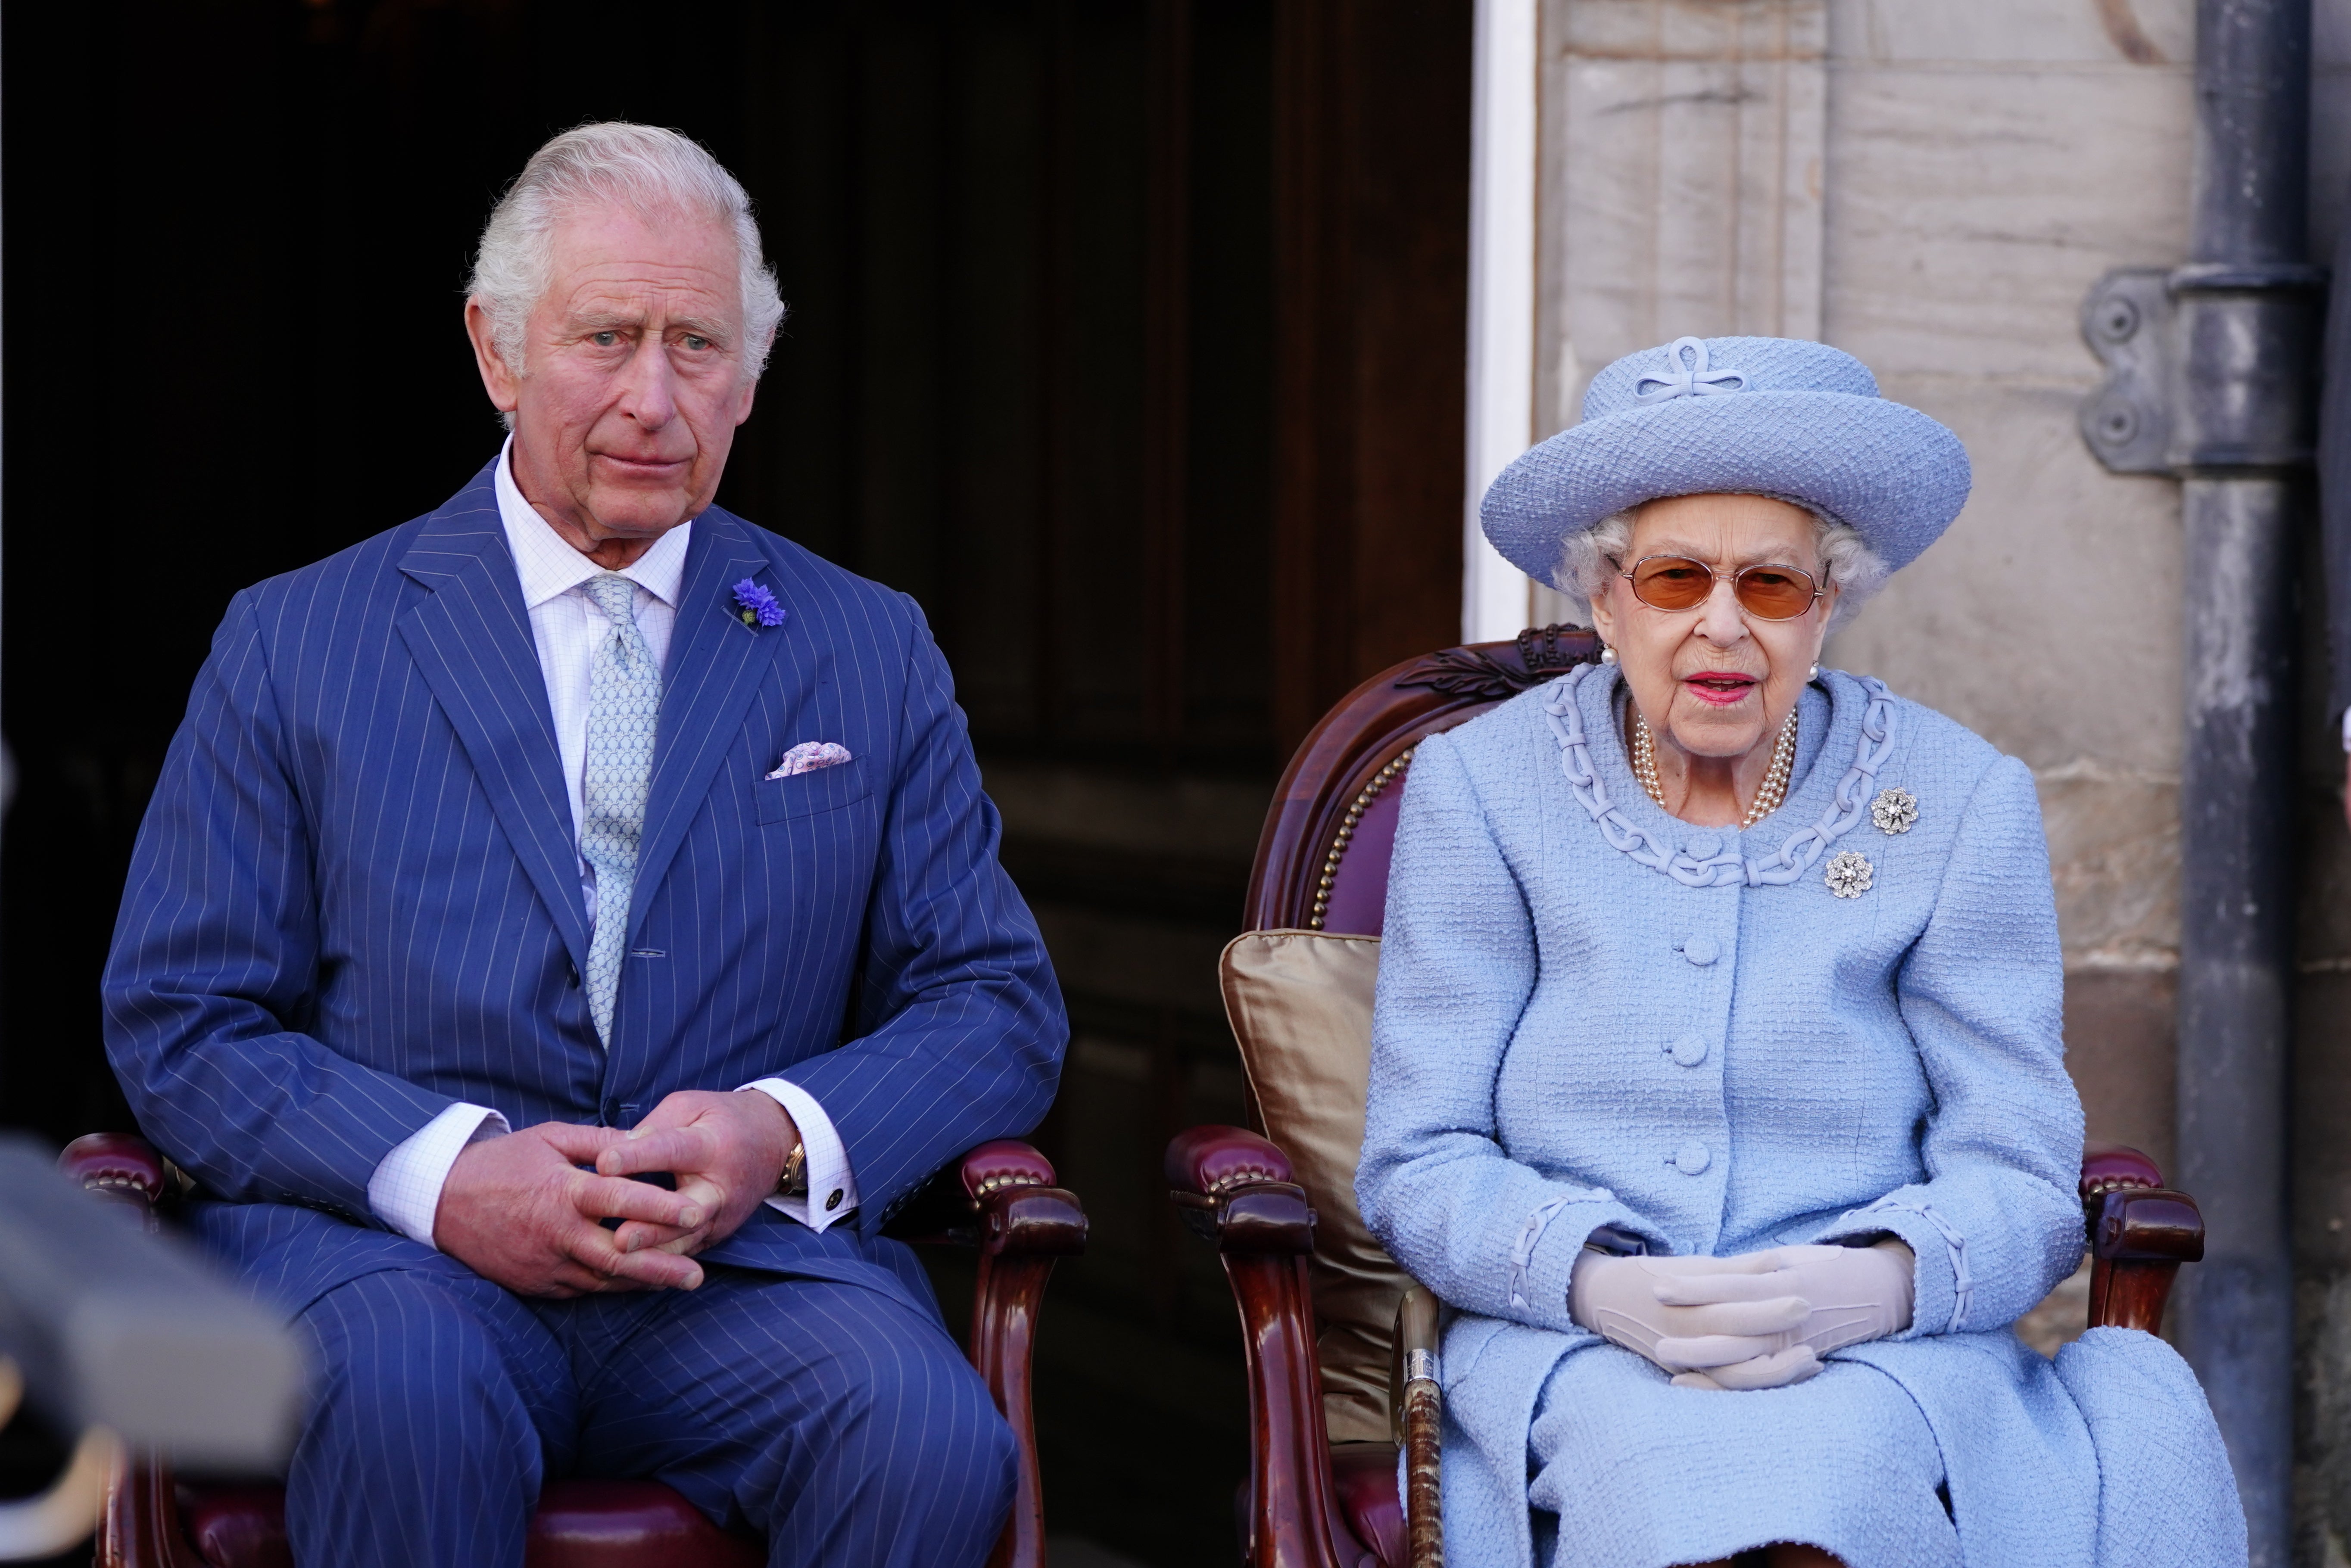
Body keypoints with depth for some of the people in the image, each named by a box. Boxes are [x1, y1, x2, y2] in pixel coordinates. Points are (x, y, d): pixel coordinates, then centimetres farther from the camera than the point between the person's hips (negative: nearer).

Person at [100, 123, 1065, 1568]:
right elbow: (179, 1022, 5)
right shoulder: (295, 643, 9)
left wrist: (783, 1134, -10)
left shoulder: (869, 655, 15)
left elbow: (999, 1003, 12)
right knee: (404, 1389, -37)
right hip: (381, 1247, -1)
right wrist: (444, 1171, -14)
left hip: (750, 1249, 2)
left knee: (927, 1433, -31)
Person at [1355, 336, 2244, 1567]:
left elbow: (2018, 1181, 2)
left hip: (1881, 1358, 0)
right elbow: (1421, 1164, 2)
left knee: (1842, 1466, -36)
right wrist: (1605, 1285, -19)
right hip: (1568, 1347, 0)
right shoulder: (1478, 788, 5)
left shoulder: (1961, 806, 5)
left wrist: (1869, 1286, -21)